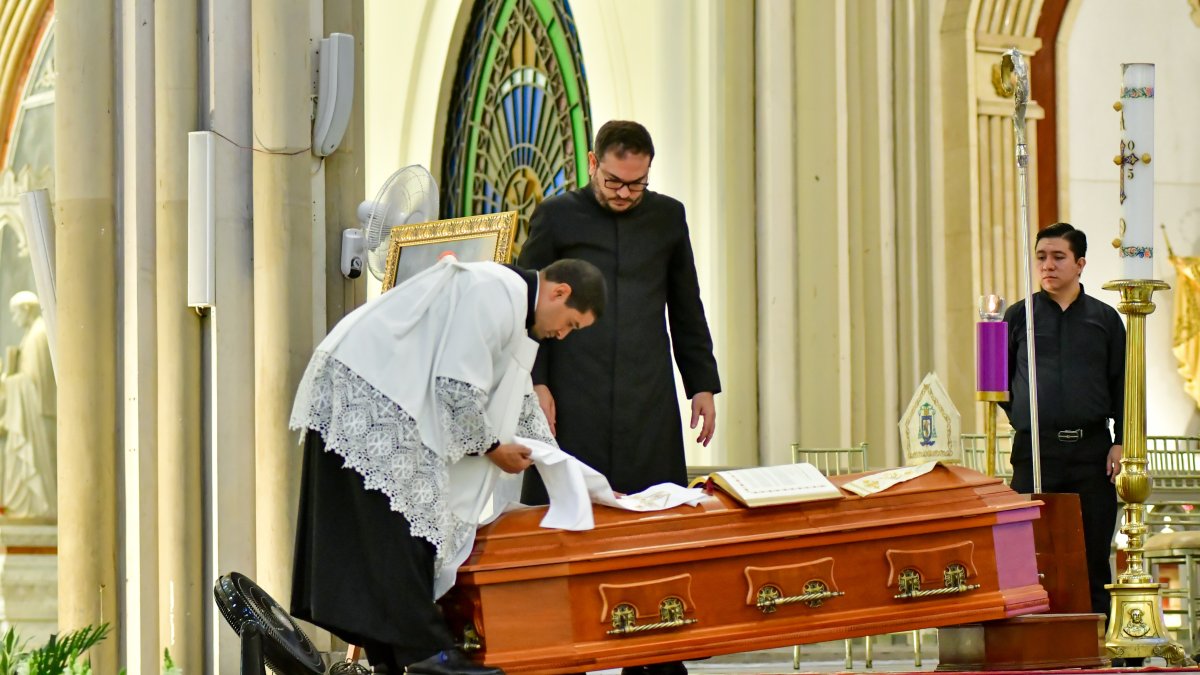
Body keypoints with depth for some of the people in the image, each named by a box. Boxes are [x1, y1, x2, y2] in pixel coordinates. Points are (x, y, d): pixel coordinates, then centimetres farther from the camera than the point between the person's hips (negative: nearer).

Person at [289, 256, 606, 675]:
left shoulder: (508, 297, 19)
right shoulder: (496, 295, -16)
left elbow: (517, 399, 28)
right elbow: (457, 385, -21)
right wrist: (491, 447, -6)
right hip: (364, 393, -11)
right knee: (397, 528, -11)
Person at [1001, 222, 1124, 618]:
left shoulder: (1105, 319, 10)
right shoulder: (1019, 317, 8)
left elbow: (1123, 385, 9)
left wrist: (1121, 443, -1)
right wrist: (1023, 417, 6)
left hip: (1092, 450, 1)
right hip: (1036, 452, -1)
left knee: (1094, 552, 1)